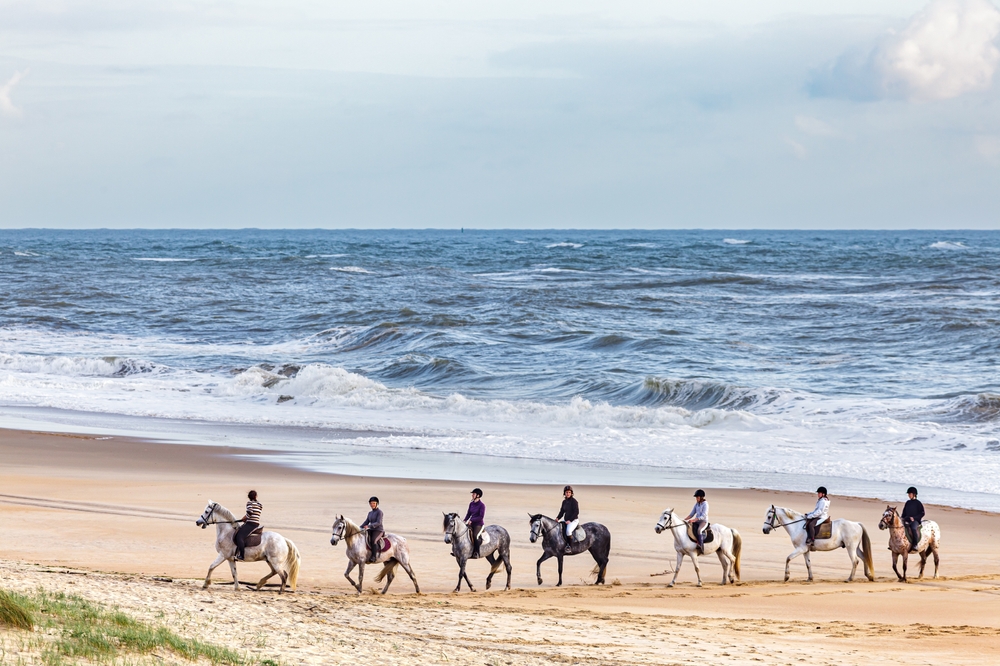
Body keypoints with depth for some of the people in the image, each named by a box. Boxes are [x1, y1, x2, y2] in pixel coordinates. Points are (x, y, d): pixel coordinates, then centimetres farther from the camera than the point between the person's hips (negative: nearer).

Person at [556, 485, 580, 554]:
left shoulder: (574, 501, -11)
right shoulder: (564, 502, 11)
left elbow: (576, 512, -16)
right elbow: (562, 512, 15)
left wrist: (570, 520, -23)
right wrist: (558, 518, -4)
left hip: (574, 520, -9)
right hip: (566, 520, 9)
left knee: (568, 531, -34)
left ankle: (570, 547, -27)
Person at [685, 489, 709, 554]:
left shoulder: (705, 504, -10)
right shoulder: (697, 504, 12)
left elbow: (703, 516, -18)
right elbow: (692, 514, 16)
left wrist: (694, 520, -27)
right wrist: (685, 519, 2)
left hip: (703, 522, -8)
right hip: (696, 521, 8)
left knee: (699, 530, -36)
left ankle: (701, 548, -38)